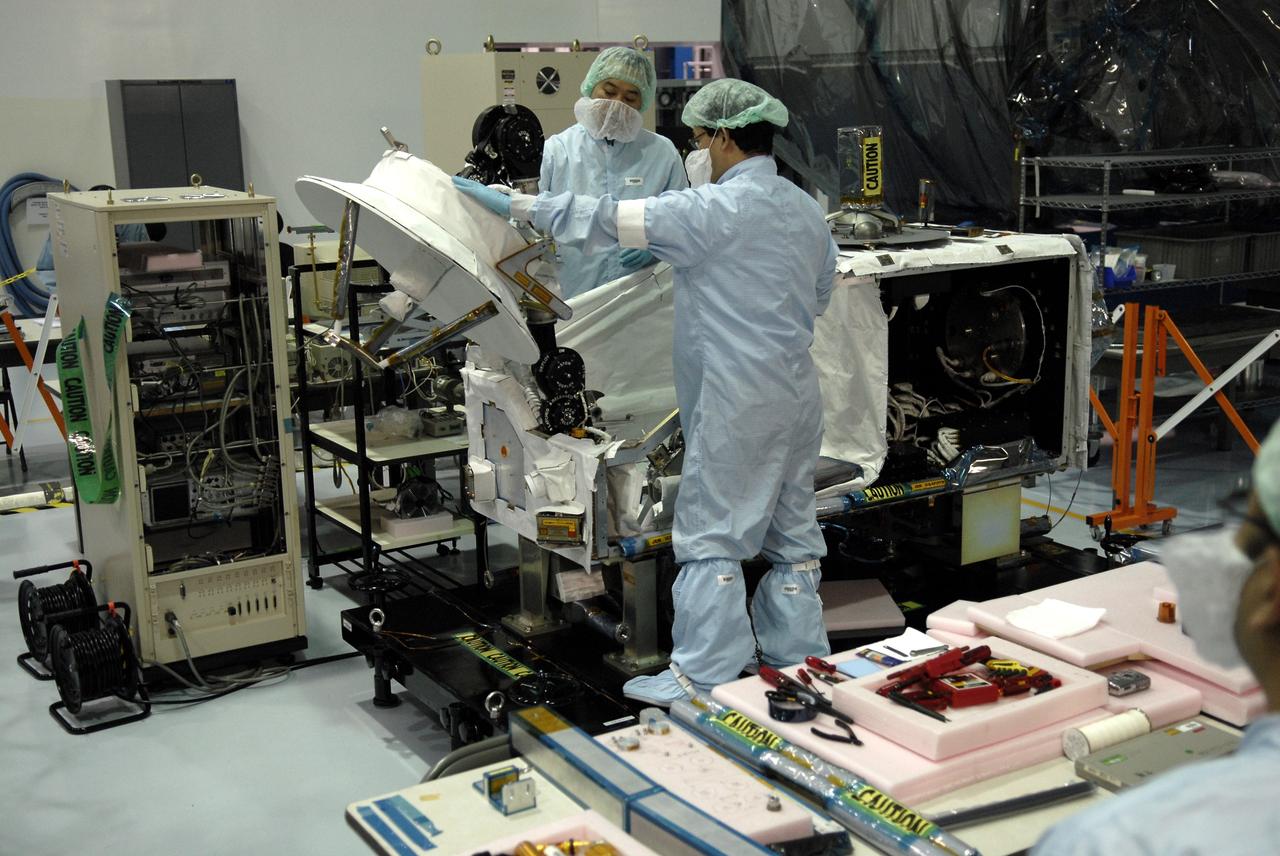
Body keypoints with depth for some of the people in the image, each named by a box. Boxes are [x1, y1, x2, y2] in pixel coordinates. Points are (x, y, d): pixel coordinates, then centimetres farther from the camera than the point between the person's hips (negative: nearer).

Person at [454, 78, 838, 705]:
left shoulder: (719, 209, -15)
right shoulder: (806, 210, 10)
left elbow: (610, 222, -17)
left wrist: (516, 205, -10)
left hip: (737, 400, -8)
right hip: (797, 389, 9)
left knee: (712, 534, -2)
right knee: (791, 528, 15)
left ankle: (704, 677, 4)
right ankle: (800, 657, 24)